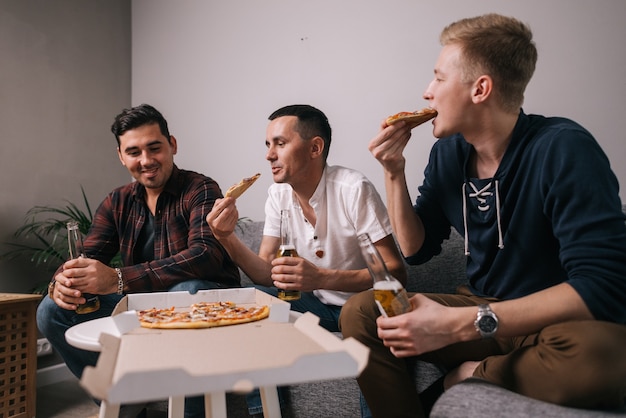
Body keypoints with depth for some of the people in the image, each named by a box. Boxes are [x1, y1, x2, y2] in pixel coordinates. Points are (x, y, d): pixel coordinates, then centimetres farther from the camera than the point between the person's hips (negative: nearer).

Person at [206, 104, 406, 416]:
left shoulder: (354, 189, -20)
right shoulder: (278, 195, -1)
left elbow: (396, 273, -20)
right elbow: (267, 274, -3)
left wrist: (322, 278, -34)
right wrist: (227, 237, -21)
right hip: (317, 305, 6)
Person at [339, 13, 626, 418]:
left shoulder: (563, 150, -20)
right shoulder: (448, 153, 0)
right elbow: (416, 249, 6)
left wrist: (458, 324, -31)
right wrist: (394, 173, -8)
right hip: (484, 312, 4)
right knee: (359, 313, -13)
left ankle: (475, 373, -9)